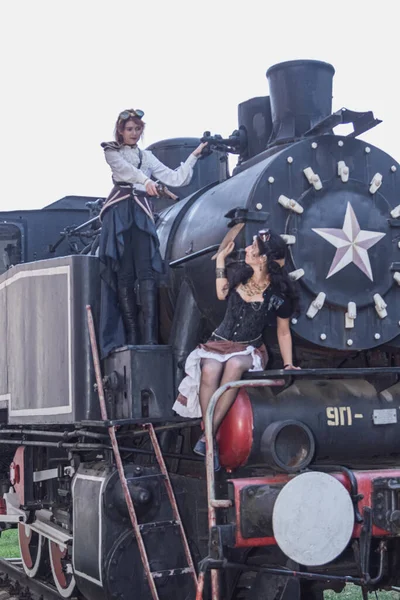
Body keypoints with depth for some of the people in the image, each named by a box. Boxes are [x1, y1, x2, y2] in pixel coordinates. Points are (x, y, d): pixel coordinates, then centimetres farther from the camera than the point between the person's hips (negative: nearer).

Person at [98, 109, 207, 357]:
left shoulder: (147, 157, 24)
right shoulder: (112, 152, 15)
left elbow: (176, 179, 17)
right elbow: (126, 169, -7)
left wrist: (194, 155, 9)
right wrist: (146, 181, -26)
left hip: (142, 214, 2)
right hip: (118, 213, -2)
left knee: (146, 272, -12)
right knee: (124, 274, -6)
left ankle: (150, 336, -19)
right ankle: (132, 335, -5)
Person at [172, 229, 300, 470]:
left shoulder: (278, 294, -7)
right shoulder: (242, 277, 4)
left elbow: (283, 332, 3)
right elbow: (223, 294, 22)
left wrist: (288, 364, -5)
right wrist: (221, 258, 16)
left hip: (249, 350, -3)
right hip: (220, 343, 3)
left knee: (234, 365, -40)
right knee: (210, 370, -34)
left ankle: (208, 436, -37)